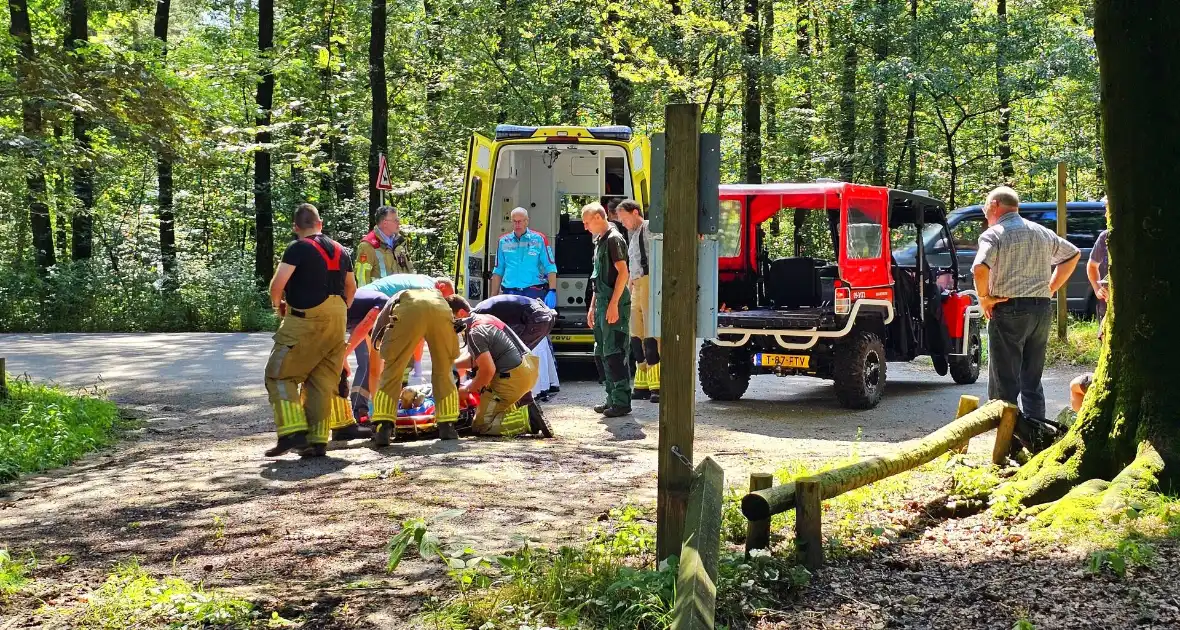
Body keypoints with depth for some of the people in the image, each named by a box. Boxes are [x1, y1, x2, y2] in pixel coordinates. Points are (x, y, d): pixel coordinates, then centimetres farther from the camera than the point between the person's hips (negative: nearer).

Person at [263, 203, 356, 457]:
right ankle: (318, 440, 7)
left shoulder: (298, 248, -8)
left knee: (280, 375, 1)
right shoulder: (339, 250, 14)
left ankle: (293, 432, -12)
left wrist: (277, 303, 3)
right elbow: (351, 287, 24)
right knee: (321, 382, 10)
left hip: (305, 322, -7)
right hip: (336, 323, 7)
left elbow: (278, 284, -16)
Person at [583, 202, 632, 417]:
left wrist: (613, 304, -23)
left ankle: (622, 402, -8)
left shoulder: (613, 239, -11)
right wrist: (593, 306, 23)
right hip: (602, 303, 10)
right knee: (602, 354, 13)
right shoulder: (600, 240, 19)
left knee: (614, 354, -10)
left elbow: (623, 272, -18)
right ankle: (613, 399, 20)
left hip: (614, 304, -10)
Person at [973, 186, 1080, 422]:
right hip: (1042, 310, 6)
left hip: (1009, 311, -6)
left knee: (1004, 386, -2)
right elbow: (1073, 254, 26)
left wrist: (984, 298, -10)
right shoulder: (1042, 233, 14)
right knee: (1032, 383, 15)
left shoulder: (994, 235, -8)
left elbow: (980, 268, -25)